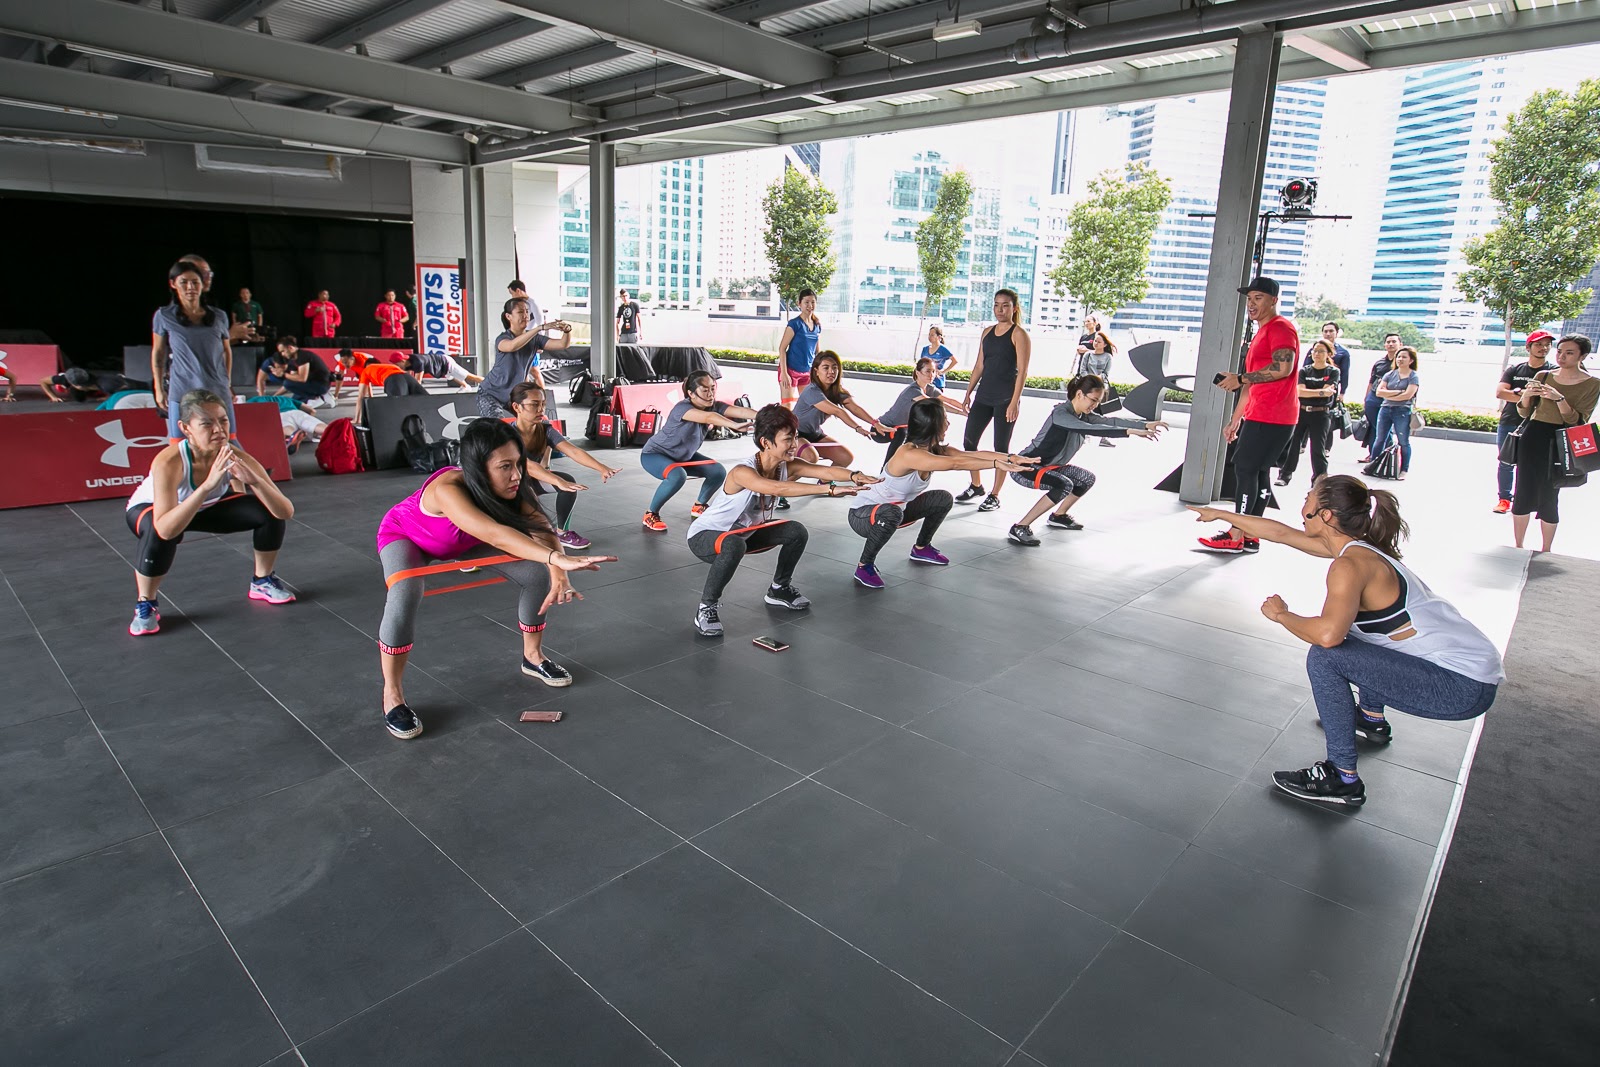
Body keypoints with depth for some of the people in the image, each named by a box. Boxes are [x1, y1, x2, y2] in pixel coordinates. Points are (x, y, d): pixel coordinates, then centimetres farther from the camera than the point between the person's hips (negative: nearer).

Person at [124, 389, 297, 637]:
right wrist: (207, 485, -59)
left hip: (208, 507, 4)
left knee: (269, 511, -17)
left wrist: (255, 481, -50)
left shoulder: (236, 457, -29)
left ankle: (263, 582, 9)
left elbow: (286, 512, -33)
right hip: (149, 508, -4)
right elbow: (165, 529, -50)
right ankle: (145, 605, -10)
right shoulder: (168, 462, -39)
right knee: (158, 533, -37)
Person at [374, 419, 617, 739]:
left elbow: (542, 529, -39)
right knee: (405, 596, -34)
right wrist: (559, 558, -73)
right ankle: (392, 695, -13)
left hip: (464, 540, 5)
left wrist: (557, 573, -59)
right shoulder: (447, 489, -46)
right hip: (404, 536, -5)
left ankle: (532, 656, 16)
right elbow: (495, 535, -61)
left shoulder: (514, 486, -29)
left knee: (538, 574, -9)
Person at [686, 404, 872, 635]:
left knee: (796, 532, -4)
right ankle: (706, 608, -19)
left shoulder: (787, 466, -14)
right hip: (703, 536, -7)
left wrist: (854, 476, -50)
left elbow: (825, 471, -29)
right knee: (734, 546, -39)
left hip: (743, 532, 8)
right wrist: (830, 489, -57)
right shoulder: (742, 472, -34)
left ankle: (779, 589, 20)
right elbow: (779, 489, -52)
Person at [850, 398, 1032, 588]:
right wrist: (997, 464, -41)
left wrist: (1010, 458, -24)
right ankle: (864, 566, -18)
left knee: (943, 499, 5)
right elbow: (956, 463, -42)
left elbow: (972, 454, -13)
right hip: (862, 515, -9)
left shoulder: (936, 450, -6)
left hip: (896, 508, 9)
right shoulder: (908, 454, -34)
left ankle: (921, 548, 25)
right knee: (891, 514, -41)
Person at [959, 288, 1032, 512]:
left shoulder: (1019, 334, -6)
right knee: (968, 441, 7)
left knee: (1001, 447, 1)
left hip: (1006, 399, -6)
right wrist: (968, 393, 12)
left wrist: (1015, 402, -18)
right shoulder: (987, 332, 12)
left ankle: (994, 496, 10)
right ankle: (976, 486, 25)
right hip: (984, 396, 6)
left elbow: (1022, 370, -11)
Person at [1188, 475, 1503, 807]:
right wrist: (1223, 514, 24)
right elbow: (1282, 533, 16)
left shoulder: (1351, 565, -22)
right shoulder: (1356, 545, 5)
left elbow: (1328, 634, -38)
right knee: (1350, 624, 24)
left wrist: (1281, 615, -18)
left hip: (1463, 687, -10)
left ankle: (1343, 780, -8)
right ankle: (1372, 720, 40)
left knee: (1325, 657, -18)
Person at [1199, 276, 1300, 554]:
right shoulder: (1261, 333, 23)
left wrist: (1240, 379, -17)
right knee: (1258, 473, 9)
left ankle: (1235, 536, -6)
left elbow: (1283, 367, -25)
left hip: (1270, 418, -10)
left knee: (1245, 469, -9)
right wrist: (1236, 419, 24)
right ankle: (1250, 536, 13)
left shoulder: (1280, 328, -9)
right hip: (1259, 416, 10)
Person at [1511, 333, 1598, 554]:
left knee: (1548, 497, -2)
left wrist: (1559, 399, -22)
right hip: (1533, 437, 3)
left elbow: (1577, 421, -10)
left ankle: (1545, 552, 10)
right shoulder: (1544, 376, 7)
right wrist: (1526, 396, -10)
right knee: (1523, 493, 0)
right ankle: (1518, 547, 10)